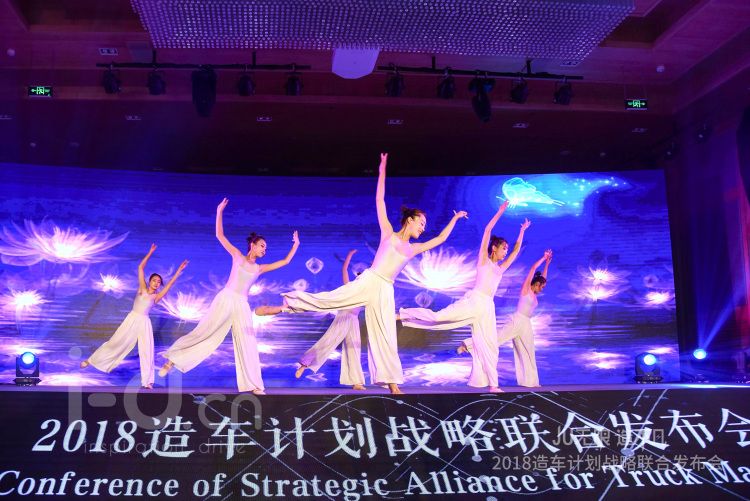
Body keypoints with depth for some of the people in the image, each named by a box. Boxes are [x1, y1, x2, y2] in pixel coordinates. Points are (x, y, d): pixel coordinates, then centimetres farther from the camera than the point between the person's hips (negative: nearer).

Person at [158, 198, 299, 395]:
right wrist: (220, 211, 0)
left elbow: (285, 261, 20)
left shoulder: (260, 268, 14)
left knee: (247, 344, 2)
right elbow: (220, 235, 3)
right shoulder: (238, 256, 6)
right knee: (202, 333, -7)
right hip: (225, 299, -4)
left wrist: (295, 244, 22)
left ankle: (254, 385, 5)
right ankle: (173, 359, 5)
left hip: (242, 306, 4)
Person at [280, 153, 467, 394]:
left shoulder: (413, 249, 17)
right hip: (368, 282, -4)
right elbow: (379, 200, 2)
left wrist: (455, 218, 31)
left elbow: (440, 239, 26)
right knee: (327, 300, -14)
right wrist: (382, 171, -1)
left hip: (384, 292, 4)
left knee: (385, 337, 4)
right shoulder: (388, 233, 5)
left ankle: (392, 384, 5)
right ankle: (283, 305, -2)